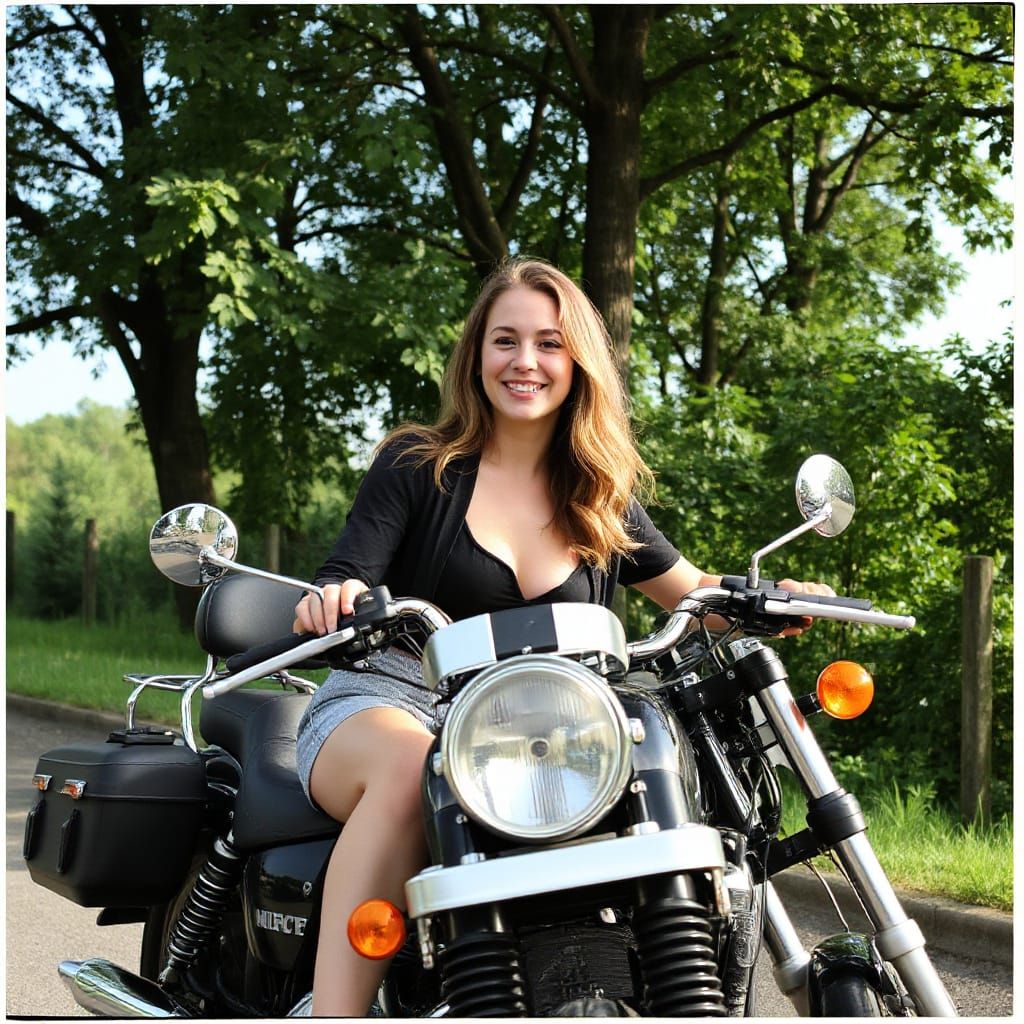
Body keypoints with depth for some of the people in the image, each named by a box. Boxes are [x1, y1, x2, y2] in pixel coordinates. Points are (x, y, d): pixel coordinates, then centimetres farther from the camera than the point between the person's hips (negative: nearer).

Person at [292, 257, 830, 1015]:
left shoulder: (603, 500, 14)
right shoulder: (416, 466, 1)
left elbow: (694, 591, 20)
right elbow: (343, 589, -6)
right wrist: (331, 604, -31)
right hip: (385, 704, -3)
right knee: (409, 765, -41)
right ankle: (334, 1015, -45)